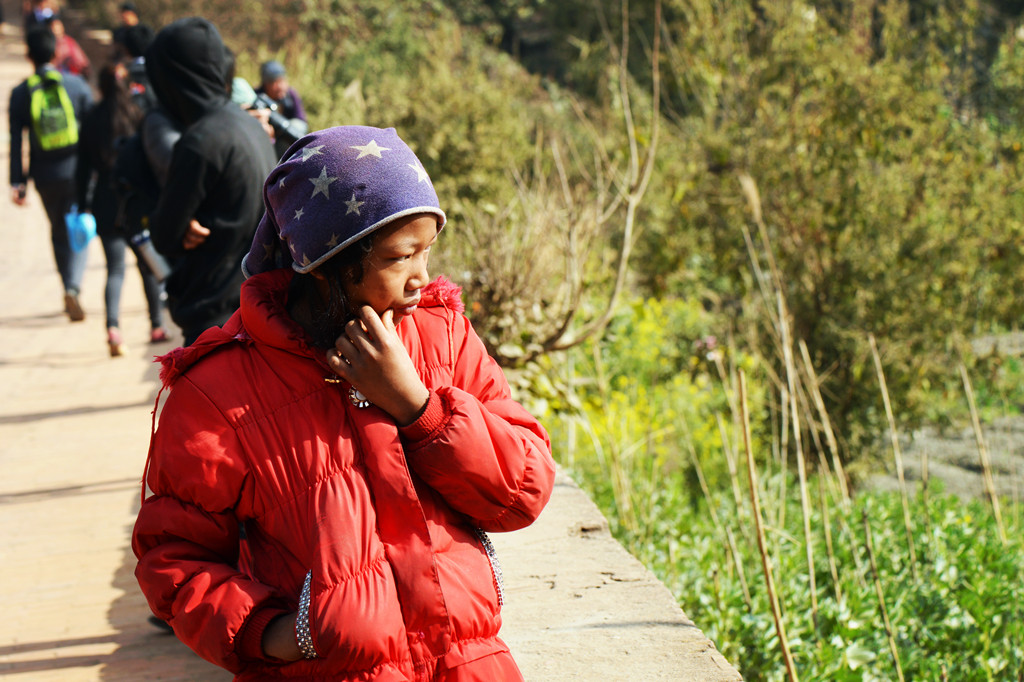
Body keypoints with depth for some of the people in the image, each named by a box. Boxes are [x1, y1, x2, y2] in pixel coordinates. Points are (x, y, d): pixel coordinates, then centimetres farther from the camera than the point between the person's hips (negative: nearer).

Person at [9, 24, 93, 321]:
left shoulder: (20, 93, -3)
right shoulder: (76, 85, -4)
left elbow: (16, 141, -4)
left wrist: (17, 182, -2)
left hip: (45, 175, 1)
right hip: (77, 171, -1)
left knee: (59, 232, 19)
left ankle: (70, 291, 19)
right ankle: (72, 287, -18)